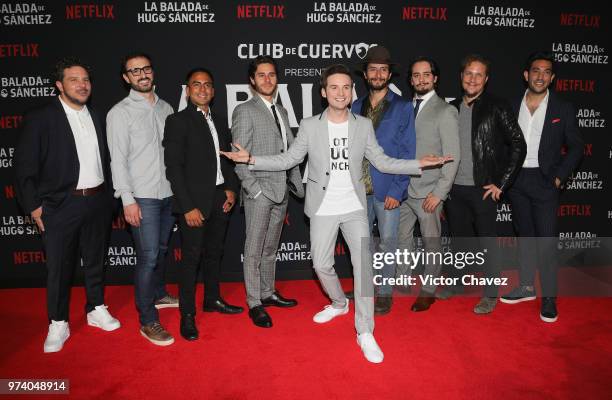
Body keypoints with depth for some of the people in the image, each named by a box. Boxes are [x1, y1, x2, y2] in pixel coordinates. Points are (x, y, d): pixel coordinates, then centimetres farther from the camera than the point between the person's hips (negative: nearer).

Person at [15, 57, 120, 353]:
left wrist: (107, 196, 8)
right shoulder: (40, 119, -6)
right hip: (61, 206, -4)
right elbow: (25, 167, -6)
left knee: (96, 261, 16)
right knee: (59, 267, 5)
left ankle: (96, 311, 32)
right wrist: (34, 206, -9)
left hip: (98, 201, 5)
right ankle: (58, 324, 21)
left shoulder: (96, 118, 9)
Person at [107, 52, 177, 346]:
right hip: (142, 197, -5)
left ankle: (158, 294, 39)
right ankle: (148, 322, 5)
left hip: (169, 193, 5)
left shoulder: (166, 108, 10)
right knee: (148, 256, -6)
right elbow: (118, 160, -9)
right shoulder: (120, 112, -5)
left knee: (161, 250, 18)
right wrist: (128, 200, -14)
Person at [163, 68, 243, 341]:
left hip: (220, 200, 6)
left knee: (214, 252, 17)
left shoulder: (217, 122, 14)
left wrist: (231, 189, 3)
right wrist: (188, 207, -17)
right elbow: (173, 168, -12)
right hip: (194, 203, -6)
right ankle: (187, 314, 15)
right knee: (191, 258, 1)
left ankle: (212, 299, 34)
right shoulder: (177, 121, -6)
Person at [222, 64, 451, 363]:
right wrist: (251, 159, -14)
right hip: (323, 209, 0)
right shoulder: (309, 126, -2)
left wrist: (419, 163, -9)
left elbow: (382, 162, 3)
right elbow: (288, 160, -1)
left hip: (355, 207, 0)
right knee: (322, 265, 8)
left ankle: (365, 333, 5)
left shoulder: (364, 125, 1)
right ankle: (339, 303, 39)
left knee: (363, 264, -7)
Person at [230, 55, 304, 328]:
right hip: (259, 193, -7)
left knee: (271, 247, 17)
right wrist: (255, 190, -16)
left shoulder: (281, 111, 16)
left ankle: (268, 293, 30)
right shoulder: (245, 111, -5)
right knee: (254, 250, 1)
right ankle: (254, 303, 12)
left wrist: (298, 184, 8)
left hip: (281, 192, 7)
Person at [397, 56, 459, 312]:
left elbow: (452, 157, -10)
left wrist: (439, 193, -14)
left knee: (431, 243, 7)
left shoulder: (445, 111, -6)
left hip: (428, 192, -5)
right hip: (404, 189, 5)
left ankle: (428, 291, 23)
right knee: (402, 238, 14)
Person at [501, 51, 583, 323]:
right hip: (516, 181, 3)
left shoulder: (563, 109, 0)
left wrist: (560, 176, -8)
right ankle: (526, 287, 25)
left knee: (546, 240, -4)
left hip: (544, 181, -3)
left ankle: (549, 297, 7)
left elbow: (576, 147, 2)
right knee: (525, 236, 13)